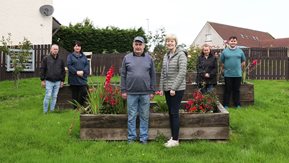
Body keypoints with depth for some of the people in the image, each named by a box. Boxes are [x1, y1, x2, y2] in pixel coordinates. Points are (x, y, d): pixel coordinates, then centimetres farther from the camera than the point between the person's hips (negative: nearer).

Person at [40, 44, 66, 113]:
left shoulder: (60, 60, 11)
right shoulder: (46, 59, 1)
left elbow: (63, 71, 15)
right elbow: (42, 69, 0)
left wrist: (62, 81, 10)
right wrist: (42, 80, -4)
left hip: (57, 82, 4)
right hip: (49, 81, -3)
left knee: (54, 97, 7)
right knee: (48, 96, -5)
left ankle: (52, 110, 16)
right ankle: (45, 111, 5)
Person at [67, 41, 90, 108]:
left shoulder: (83, 56, 15)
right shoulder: (70, 56, 6)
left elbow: (87, 65, 6)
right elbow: (69, 65, -6)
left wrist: (83, 71, -12)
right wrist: (76, 72, -16)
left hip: (83, 78, 2)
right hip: (73, 78, -2)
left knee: (84, 92, -11)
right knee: (75, 95, 4)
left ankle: (82, 107, 4)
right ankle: (76, 108, 14)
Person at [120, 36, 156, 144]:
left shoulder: (149, 58, 8)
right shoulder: (127, 58, 6)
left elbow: (153, 76, 8)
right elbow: (123, 75, 6)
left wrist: (152, 91, 3)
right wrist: (123, 90, 1)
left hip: (145, 93, 1)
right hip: (131, 93, 0)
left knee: (144, 117, 7)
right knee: (131, 116, 6)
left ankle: (144, 138, 18)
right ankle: (131, 137, 17)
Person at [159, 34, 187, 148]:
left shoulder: (181, 54, -9)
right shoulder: (166, 56, 13)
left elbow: (182, 72, -17)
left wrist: (174, 88, -18)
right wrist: (161, 88, 10)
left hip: (177, 89, -7)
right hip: (167, 89, 7)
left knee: (174, 113, -5)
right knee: (170, 113, 11)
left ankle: (175, 140, 4)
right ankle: (172, 137, 20)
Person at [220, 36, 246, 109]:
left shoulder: (240, 51, 8)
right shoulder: (225, 51, 3)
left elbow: (243, 61, 15)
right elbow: (222, 62, 7)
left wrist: (240, 68, 9)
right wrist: (224, 70, 6)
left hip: (238, 74, 2)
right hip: (228, 74, -2)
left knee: (237, 90, 8)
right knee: (228, 90, 2)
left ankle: (237, 104, 17)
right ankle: (226, 105, 9)